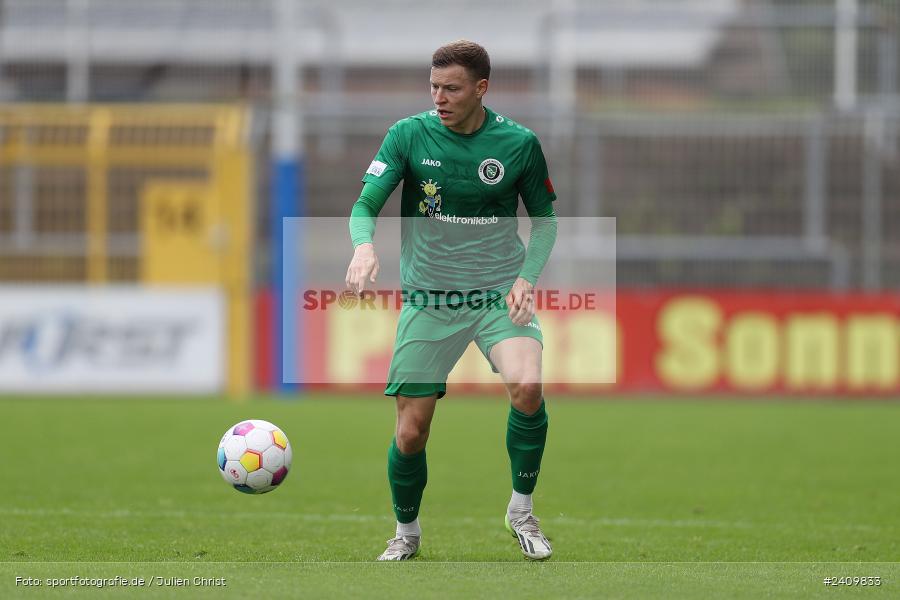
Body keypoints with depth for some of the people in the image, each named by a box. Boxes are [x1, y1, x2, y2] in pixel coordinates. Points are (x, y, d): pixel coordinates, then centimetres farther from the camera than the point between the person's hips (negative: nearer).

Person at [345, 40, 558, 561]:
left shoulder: (519, 143, -3)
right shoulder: (409, 136, -4)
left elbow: (544, 219, 9)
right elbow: (365, 205, -6)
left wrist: (527, 277, -7)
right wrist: (364, 246, -29)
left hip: (498, 293, -1)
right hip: (428, 298, 1)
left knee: (527, 386, -29)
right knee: (411, 433, -1)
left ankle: (522, 510, -6)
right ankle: (407, 532, 29)